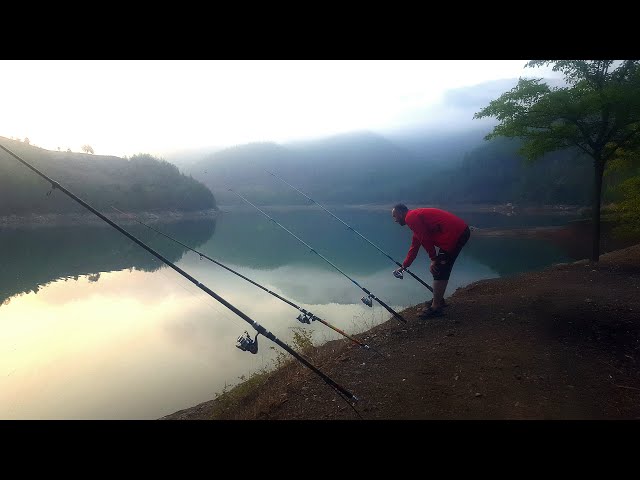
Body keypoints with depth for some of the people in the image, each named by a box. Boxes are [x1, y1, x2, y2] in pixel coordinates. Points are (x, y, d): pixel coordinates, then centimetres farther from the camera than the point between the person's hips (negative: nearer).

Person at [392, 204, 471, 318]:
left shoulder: (410, 217, -5)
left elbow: (425, 239, -13)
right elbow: (414, 248, 30)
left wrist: (434, 259, -6)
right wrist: (403, 267, 33)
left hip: (455, 234, -10)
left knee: (438, 270, -5)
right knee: (442, 269, 19)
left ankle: (435, 307, 0)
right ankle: (439, 300, 30)